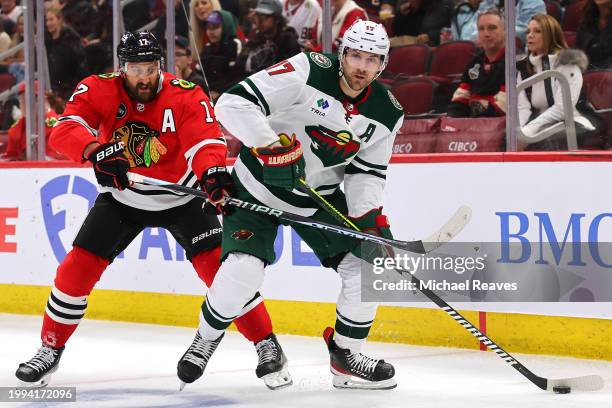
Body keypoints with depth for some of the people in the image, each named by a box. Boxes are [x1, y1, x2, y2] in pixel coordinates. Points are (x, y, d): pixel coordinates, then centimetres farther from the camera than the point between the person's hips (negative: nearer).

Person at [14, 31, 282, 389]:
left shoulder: (187, 97, -22)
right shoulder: (98, 90, -17)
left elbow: (206, 141, -33)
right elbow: (64, 130, -30)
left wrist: (214, 171, -56)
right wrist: (97, 150, -51)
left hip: (179, 196, -2)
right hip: (121, 196, 2)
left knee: (220, 265, -15)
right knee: (77, 268, -5)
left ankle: (266, 344, -3)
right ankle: (51, 348, 13)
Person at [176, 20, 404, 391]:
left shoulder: (387, 113, -7)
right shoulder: (309, 72, -24)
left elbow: (367, 172, 2)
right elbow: (234, 102, -29)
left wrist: (370, 217, -15)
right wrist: (271, 146, -37)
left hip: (320, 197, 5)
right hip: (260, 184, -5)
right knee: (243, 269, -21)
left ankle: (346, 353, 12)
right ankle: (207, 337, 7)